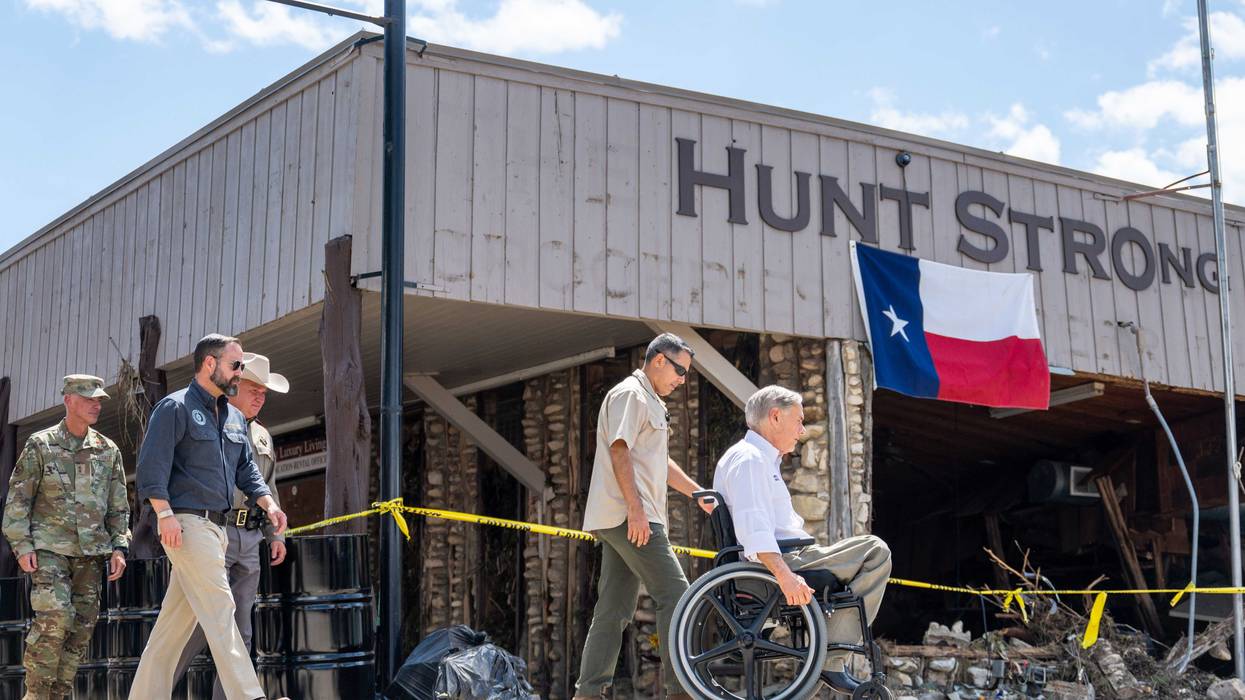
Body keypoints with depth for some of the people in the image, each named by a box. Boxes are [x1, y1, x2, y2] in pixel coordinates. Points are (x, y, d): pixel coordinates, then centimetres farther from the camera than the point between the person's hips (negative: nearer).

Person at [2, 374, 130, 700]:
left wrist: (119, 548, 2)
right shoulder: (40, 445, 0)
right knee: (53, 619, -17)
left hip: (91, 551, 4)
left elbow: (118, 505, 12)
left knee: (81, 627, 2)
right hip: (49, 549, -4)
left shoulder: (108, 451, 9)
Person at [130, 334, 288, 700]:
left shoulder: (234, 417, 20)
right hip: (186, 522, -8)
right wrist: (164, 514, -21)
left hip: (215, 526, 8)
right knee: (219, 608, -14)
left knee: (177, 618, 10)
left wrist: (268, 503, 5)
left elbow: (246, 468, 21)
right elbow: (152, 464, -12)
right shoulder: (175, 407, -5)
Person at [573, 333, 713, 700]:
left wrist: (699, 493, 35)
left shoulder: (651, 403, 25)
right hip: (628, 516, -10)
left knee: (614, 610, 7)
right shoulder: (629, 394, -7)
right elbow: (619, 451, -17)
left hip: (625, 519, 10)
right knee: (674, 595, -10)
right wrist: (636, 509, -23)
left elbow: (660, 462, 34)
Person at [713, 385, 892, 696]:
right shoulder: (749, 459, -13)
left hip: (782, 562, 11)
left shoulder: (763, 459, 23)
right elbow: (752, 526, -28)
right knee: (875, 551, -13)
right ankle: (831, 657, -13)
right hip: (773, 566, -11)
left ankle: (834, 656, 12)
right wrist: (784, 575, -38)